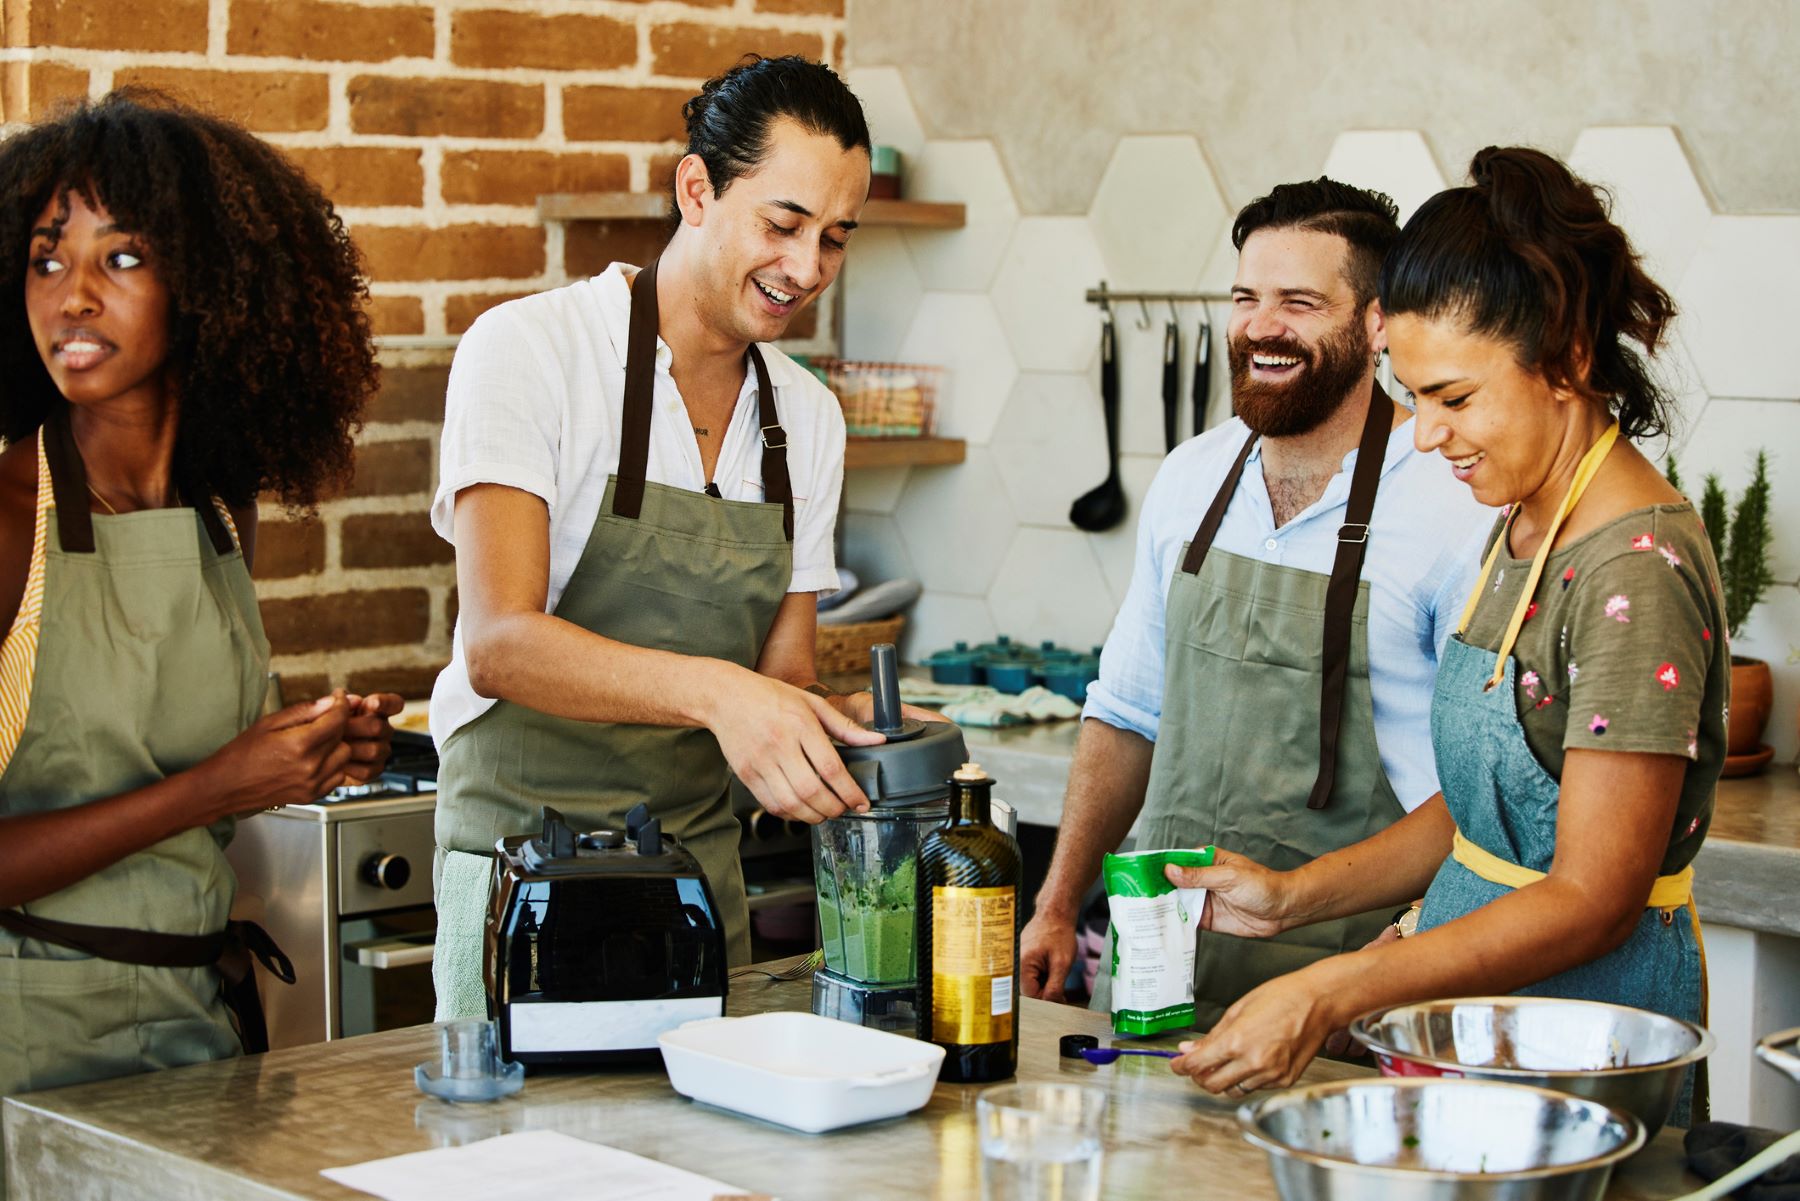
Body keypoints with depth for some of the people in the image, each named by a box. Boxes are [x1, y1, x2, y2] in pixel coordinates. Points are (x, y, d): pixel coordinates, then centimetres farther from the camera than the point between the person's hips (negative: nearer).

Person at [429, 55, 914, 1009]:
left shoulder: (808, 416, 8)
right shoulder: (528, 351, -11)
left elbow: (782, 675, 9)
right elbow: (499, 643, -22)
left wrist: (836, 724, -14)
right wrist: (714, 690, -36)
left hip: (703, 858, 5)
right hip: (528, 855, -5)